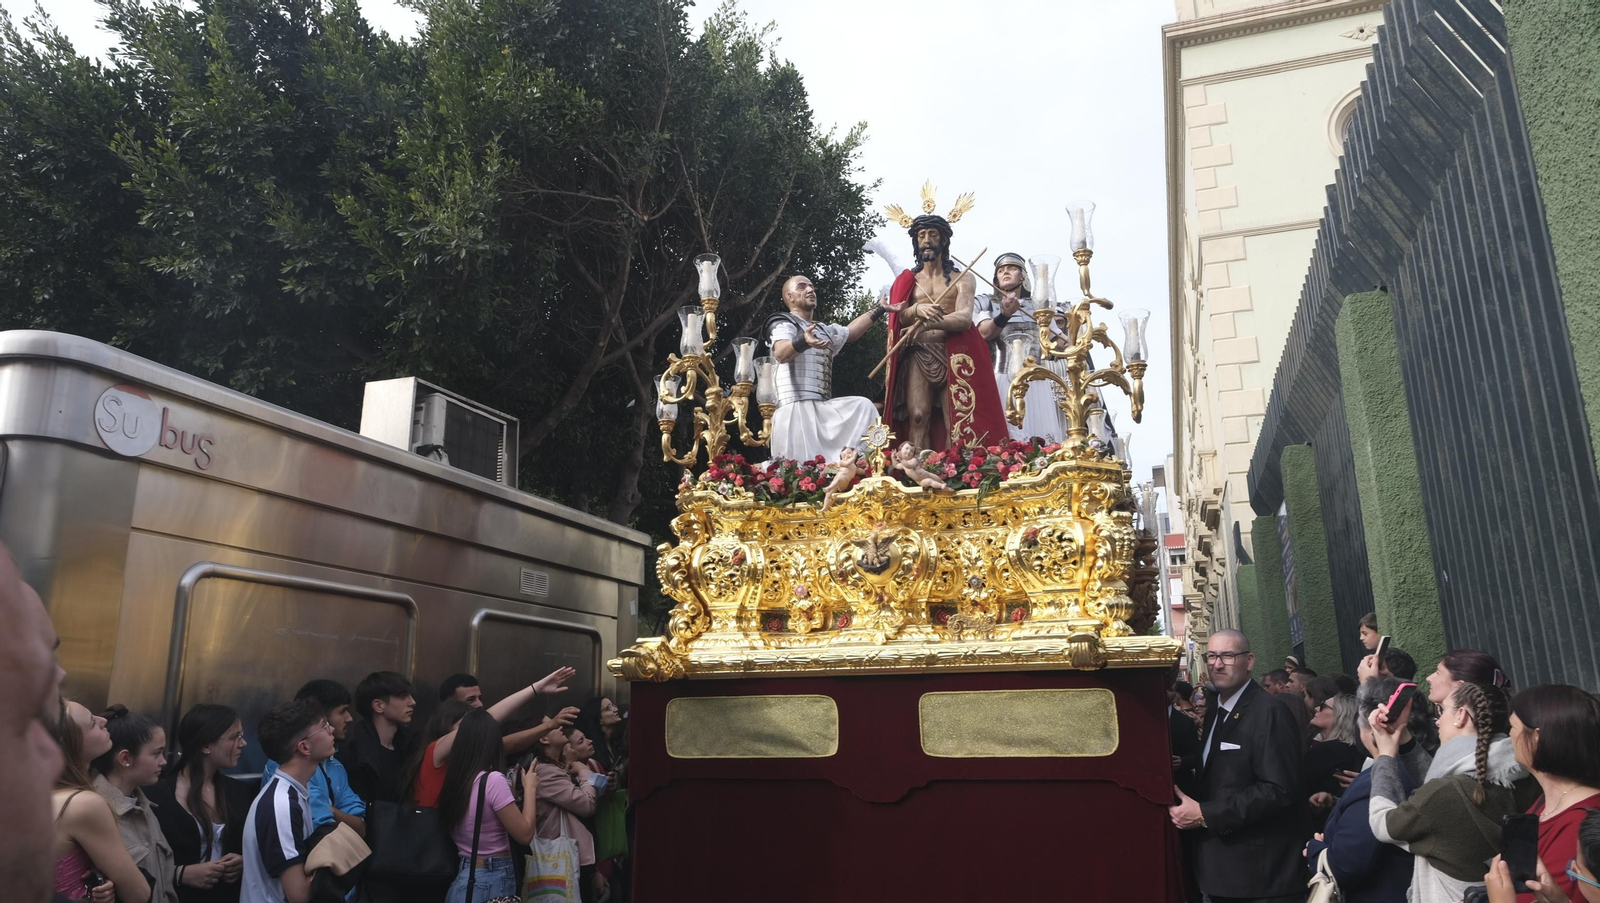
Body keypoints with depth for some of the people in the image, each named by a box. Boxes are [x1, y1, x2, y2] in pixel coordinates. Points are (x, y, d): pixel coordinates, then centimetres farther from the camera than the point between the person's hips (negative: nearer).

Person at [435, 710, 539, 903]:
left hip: (462, 877, 7)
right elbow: (524, 833, -15)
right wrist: (529, 788, -4)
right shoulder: (493, 779, -20)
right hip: (492, 881, -7)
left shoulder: (453, 778, 2)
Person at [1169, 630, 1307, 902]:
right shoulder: (1215, 711, 12)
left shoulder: (1269, 713, -16)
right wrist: (1192, 807, -1)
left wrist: (1206, 815, -22)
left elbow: (1279, 789, -23)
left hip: (1260, 868, -8)